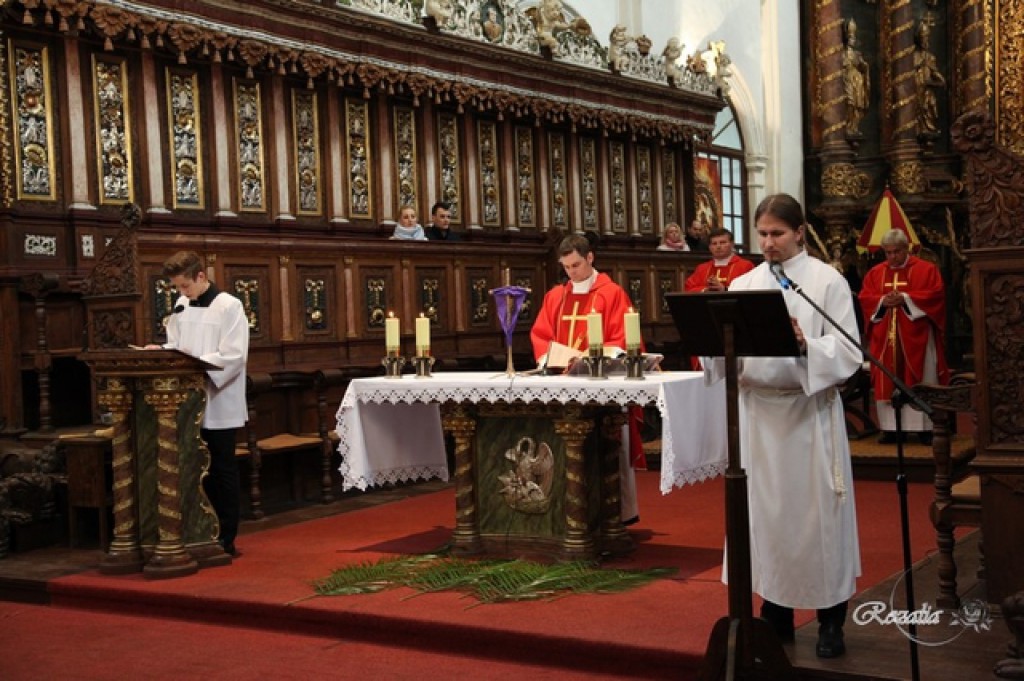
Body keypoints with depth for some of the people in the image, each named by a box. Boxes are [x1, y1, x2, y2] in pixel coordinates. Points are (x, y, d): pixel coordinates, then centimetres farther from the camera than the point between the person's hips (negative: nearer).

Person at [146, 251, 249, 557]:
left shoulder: (229, 306, -9)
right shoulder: (181, 307, 11)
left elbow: (234, 356, -16)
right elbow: (176, 346, 15)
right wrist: (161, 351, -6)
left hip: (219, 403, -5)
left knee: (222, 471, 3)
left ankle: (226, 539, 11)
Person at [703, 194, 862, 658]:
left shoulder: (828, 281, -1)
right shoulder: (743, 285, 9)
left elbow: (848, 352, -8)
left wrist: (805, 345, -26)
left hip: (810, 412, -3)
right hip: (758, 412, 3)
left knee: (817, 513, 1)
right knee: (767, 511, 7)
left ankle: (830, 620, 13)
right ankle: (776, 612, 19)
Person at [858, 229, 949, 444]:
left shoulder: (926, 269, 1)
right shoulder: (875, 273, 11)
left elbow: (935, 295, -9)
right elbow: (864, 298, 6)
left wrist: (906, 298, -18)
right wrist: (882, 301, -13)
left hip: (916, 337, -3)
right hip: (885, 337, 3)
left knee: (920, 383, -1)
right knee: (887, 383, 2)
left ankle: (924, 428, 4)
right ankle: (890, 428, 8)